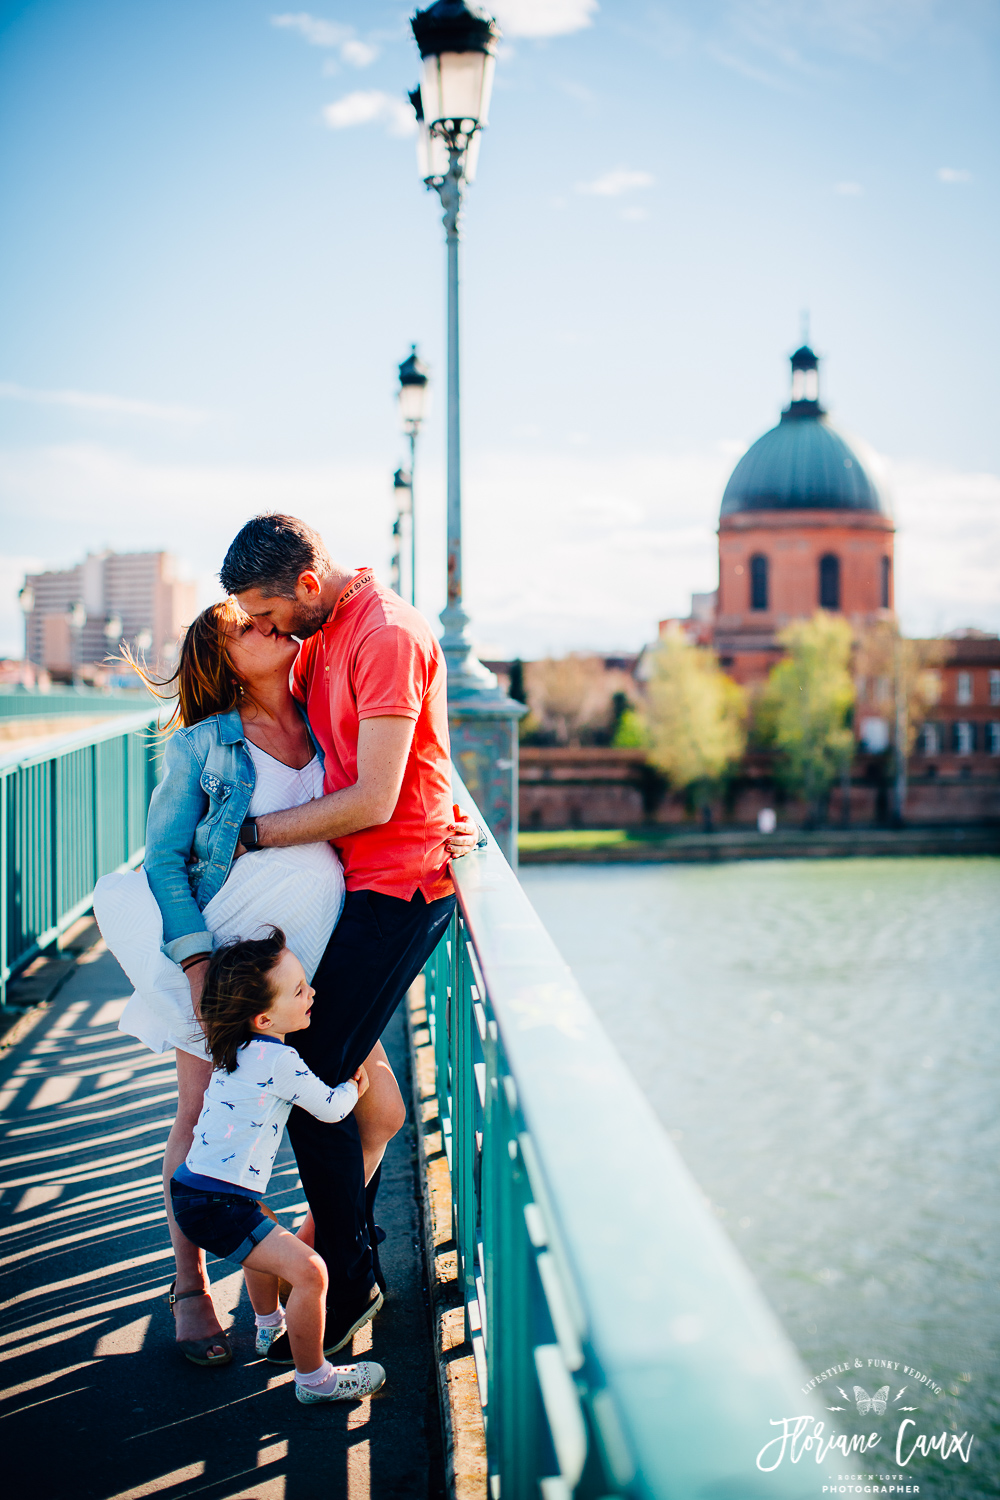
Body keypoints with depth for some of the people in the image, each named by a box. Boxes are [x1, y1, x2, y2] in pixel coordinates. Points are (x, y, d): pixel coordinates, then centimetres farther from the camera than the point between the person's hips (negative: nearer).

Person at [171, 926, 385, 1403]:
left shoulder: (236, 1049, 12)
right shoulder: (280, 1062, -17)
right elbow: (331, 1108, -4)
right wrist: (354, 1086, 18)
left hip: (192, 1187, 10)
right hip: (216, 1206, -10)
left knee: (265, 1237, 36)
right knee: (308, 1271, -13)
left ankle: (269, 1326, 57)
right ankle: (313, 1378, 1)